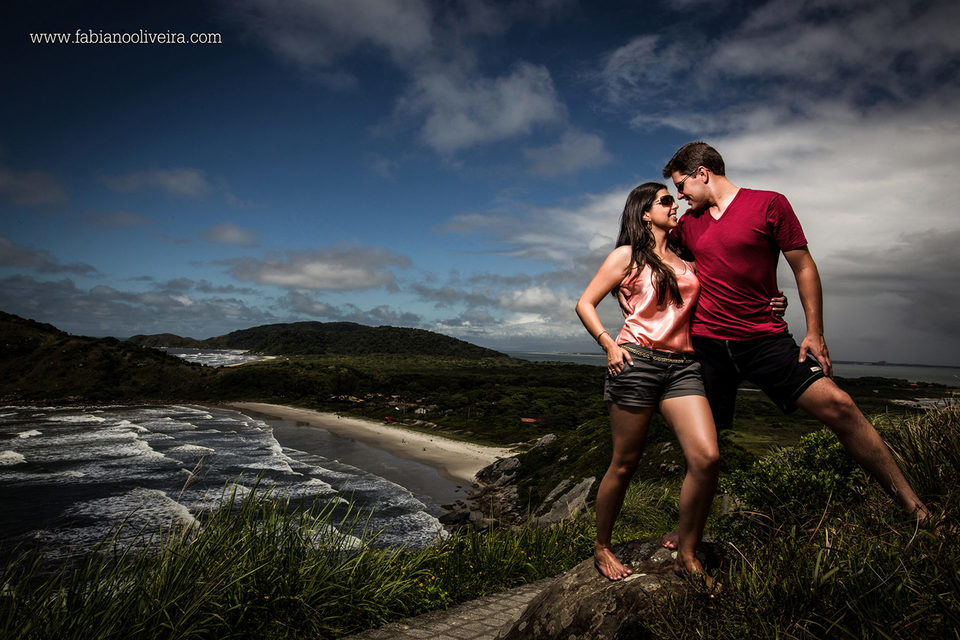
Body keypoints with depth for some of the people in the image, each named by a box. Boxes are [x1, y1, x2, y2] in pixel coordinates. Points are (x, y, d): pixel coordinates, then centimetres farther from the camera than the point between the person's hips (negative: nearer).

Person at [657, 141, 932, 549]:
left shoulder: (769, 204, 0)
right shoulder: (687, 225, 11)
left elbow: (803, 267, 0)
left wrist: (815, 333, -5)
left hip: (765, 339, -2)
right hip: (706, 344, 3)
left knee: (836, 405, -15)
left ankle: (912, 506, 1)